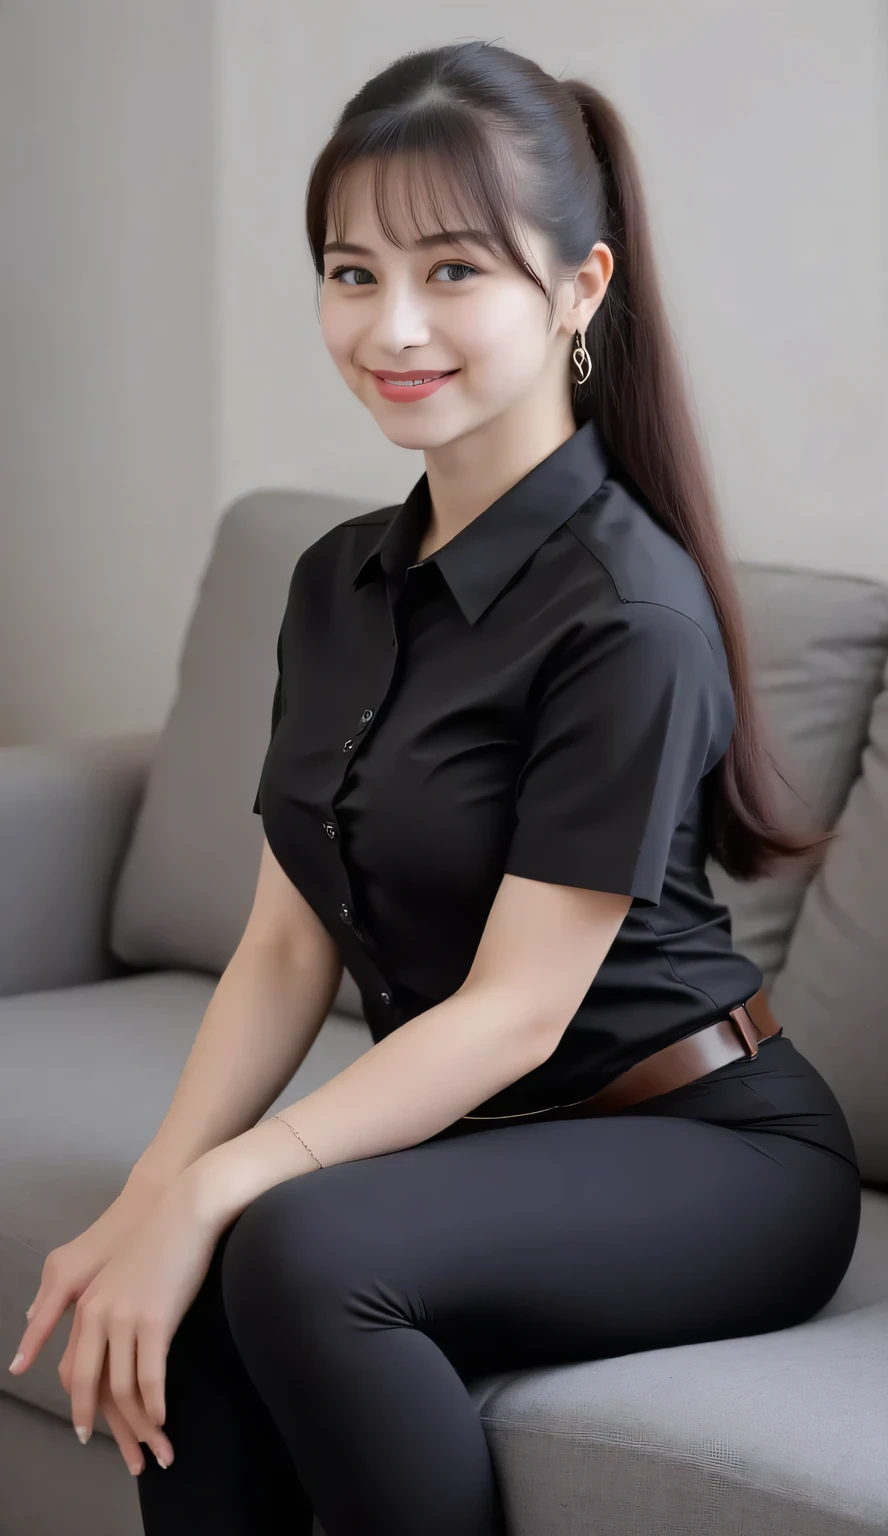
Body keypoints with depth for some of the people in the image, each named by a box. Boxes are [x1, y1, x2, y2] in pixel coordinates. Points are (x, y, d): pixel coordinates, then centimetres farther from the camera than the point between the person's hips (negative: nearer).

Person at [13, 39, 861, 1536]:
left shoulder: (627, 612, -18)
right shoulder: (337, 583, 6)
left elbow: (515, 1009, -19)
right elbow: (285, 950, 4)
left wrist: (206, 1191, -23)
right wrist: (139, 1207, -8)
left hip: (711, 1155, -6)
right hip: (477, 1140, 6)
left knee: (298, 1250, -31)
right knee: (179, 1335, -21)